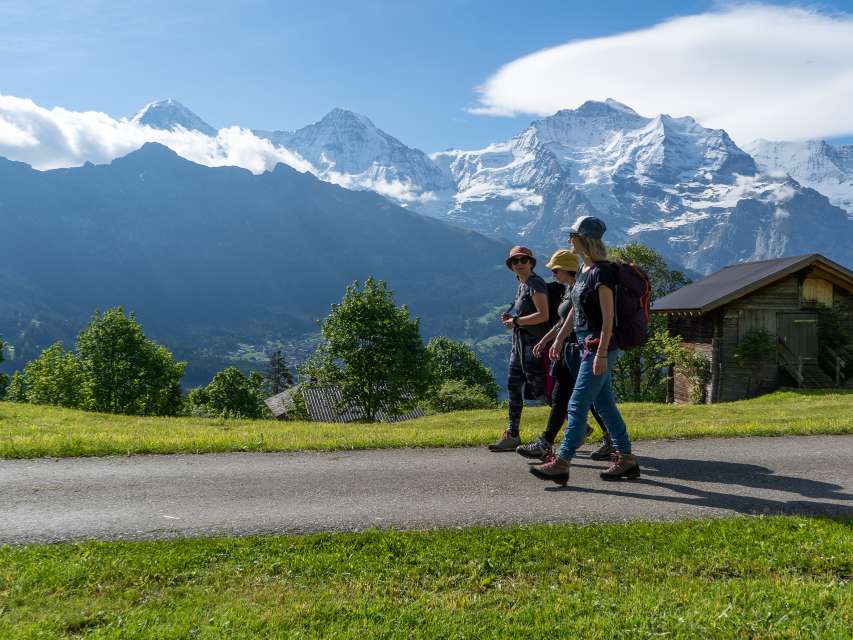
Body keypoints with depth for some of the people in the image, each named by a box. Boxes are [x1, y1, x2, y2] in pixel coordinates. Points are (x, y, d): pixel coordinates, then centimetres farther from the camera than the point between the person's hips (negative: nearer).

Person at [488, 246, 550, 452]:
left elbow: (543, 315, -20)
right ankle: (512, 435, 14)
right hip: (520, 343, 10)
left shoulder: (535, 284, -11)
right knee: (513, 387, 8)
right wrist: (512, 318, 8)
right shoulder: (522, 285, 17)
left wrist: (516, 321, -14)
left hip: (533, 343, -10)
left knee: (540, 390, -6)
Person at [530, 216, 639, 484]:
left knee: (578, 405, -6)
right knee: (605, 404, 13)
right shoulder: (583, 271, 13)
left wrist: (601, 354, -22)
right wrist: (559, 338, 21)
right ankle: (626, 460, 22)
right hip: (588, 346, 10)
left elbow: (608, 317, -19)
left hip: (600, 347, -10)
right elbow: (575, 310, 21)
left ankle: (561, 464, 0)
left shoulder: (601, 272, -15)